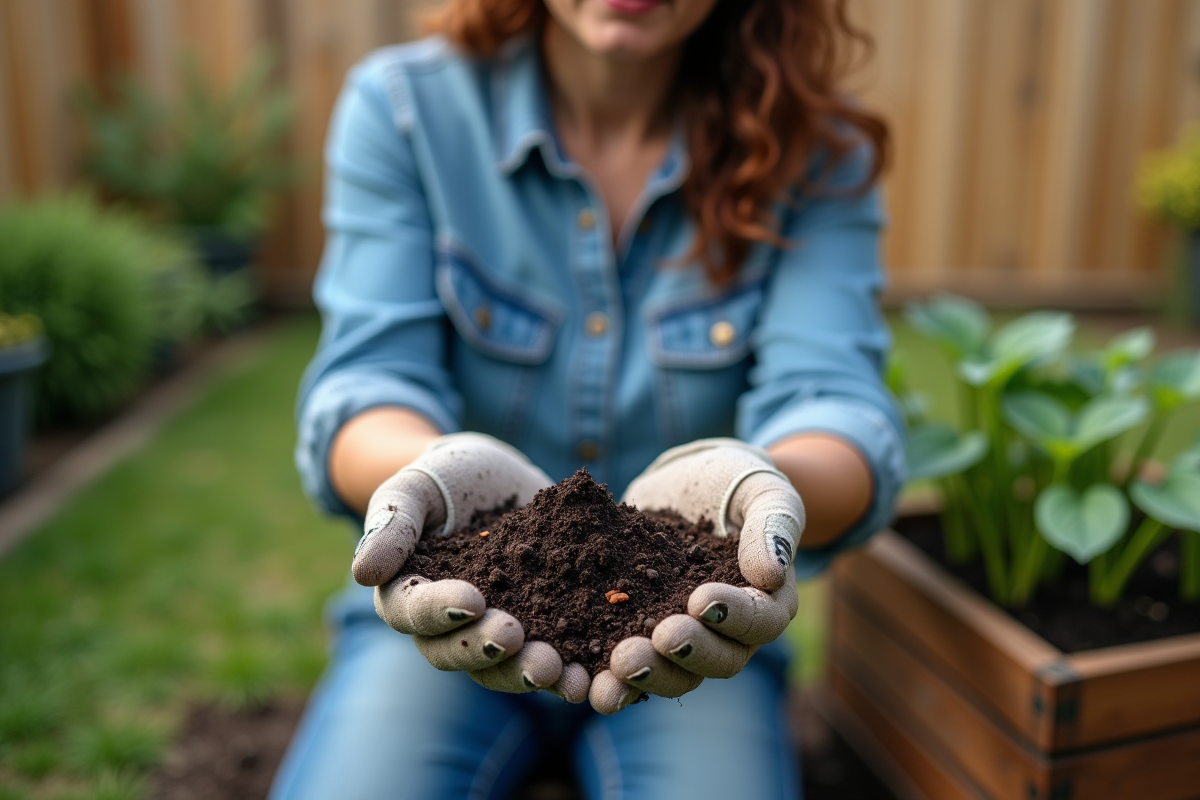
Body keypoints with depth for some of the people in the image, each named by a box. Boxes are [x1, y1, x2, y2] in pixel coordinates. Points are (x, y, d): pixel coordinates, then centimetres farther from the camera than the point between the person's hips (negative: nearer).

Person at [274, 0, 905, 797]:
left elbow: (832, 393, -16)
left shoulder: (817, 154, -5)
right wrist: (435, 466, -38)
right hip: (457, 607, 1)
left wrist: (759, 482, -40)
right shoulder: (400, 106, -5)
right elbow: (369, 375, -14)